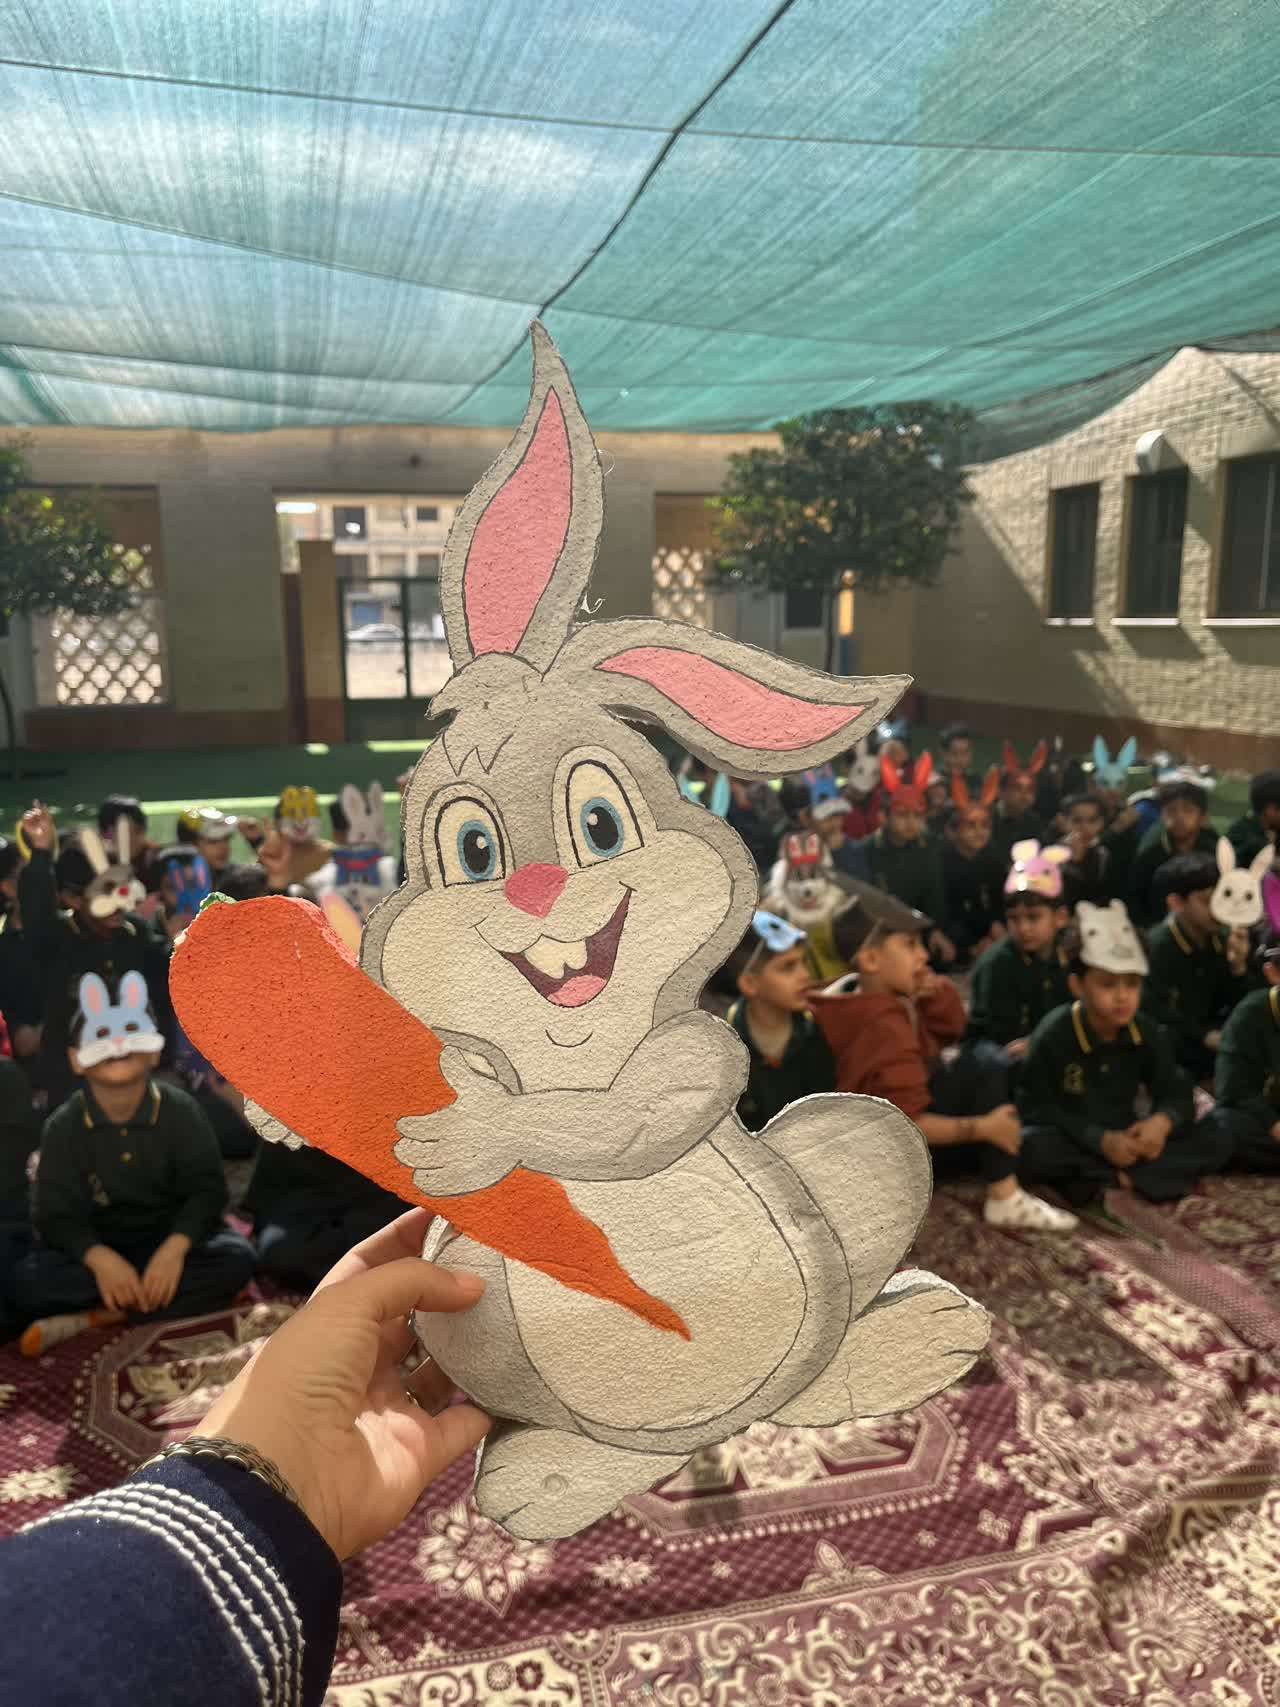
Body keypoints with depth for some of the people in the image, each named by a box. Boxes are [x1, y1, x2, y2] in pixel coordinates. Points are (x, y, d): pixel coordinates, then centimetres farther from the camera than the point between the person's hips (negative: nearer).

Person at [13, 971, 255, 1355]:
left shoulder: (180, 1110, -8)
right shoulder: (62, 1126, -8)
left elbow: (206, 1189, -11)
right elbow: (57, 1215, -12)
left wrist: (174, 1249, -29)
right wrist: (100, 1259, -32)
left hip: (171, 1238, 0)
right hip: (98, 1246, 0)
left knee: (237, 1257, -28)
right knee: (30, 1281, -29)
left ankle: (95, 1318, -27)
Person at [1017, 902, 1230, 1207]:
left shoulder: (1148, 1033, -4)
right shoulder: (1053, 1035, -18)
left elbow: (1174, 1093, 2)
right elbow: (1037, 1108, -17)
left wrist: (1162, 1120, -23)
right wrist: (1100, 1140, -26)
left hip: (1125, 1140, 5)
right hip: (1071, 1142, -4)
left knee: (1212, 1142, -11)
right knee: (1030, 1148, -37)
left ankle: (1108, 1178, -21)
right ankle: (1137, 1173, -24)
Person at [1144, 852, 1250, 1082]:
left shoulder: (1222, 938, 0)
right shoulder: (1158, 947, -20)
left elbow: (1237, 1006, 2)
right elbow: (1157, 1016, -21)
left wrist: (1238, 967, -15)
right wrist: (1206, 1036, -21)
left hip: (1210, 1031, 7)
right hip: (1168, 1043, -7)